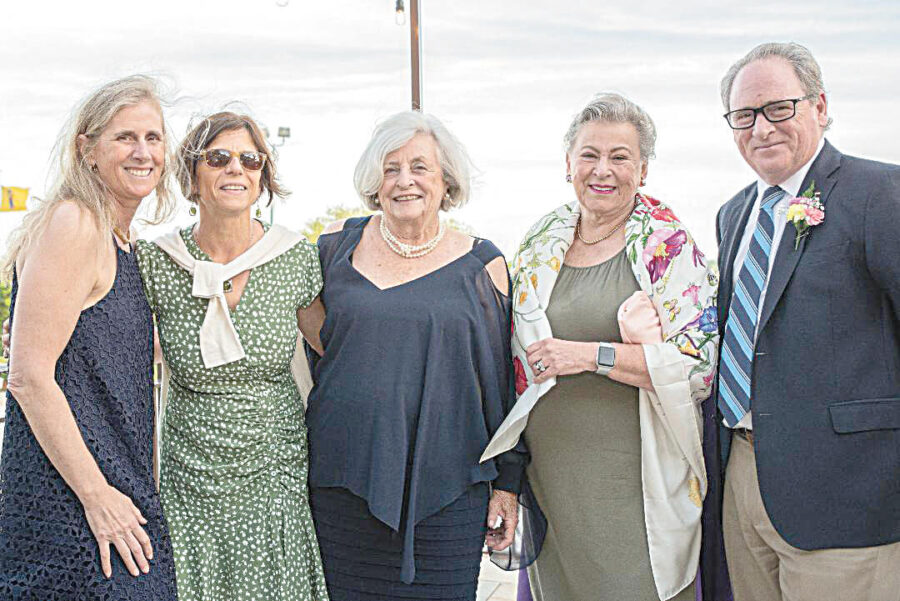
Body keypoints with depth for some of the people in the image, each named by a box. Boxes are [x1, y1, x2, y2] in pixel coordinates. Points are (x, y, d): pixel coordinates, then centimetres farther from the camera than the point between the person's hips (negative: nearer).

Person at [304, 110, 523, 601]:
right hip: (341, 482, 1)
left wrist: (507, 483, 6)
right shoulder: (338, 244, 5)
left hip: (444, 491, -1)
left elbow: (503, 381, 6)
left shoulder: (481, 265, 3)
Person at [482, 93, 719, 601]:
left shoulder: (671, 247, -5)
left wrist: (591, 355, -18)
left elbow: (700, 363, -13)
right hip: (551, 474, 4)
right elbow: (517, 353, 19)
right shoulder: (541, 241, 8)